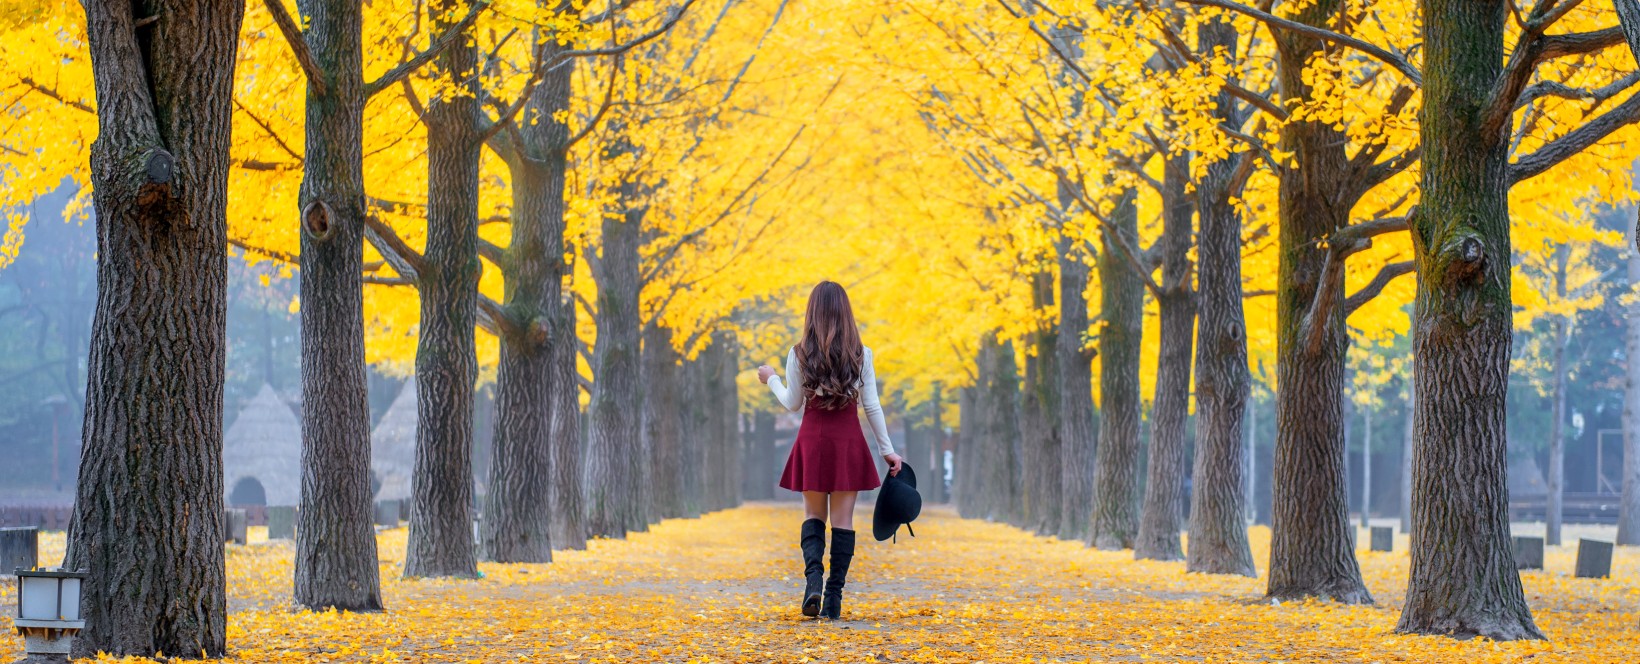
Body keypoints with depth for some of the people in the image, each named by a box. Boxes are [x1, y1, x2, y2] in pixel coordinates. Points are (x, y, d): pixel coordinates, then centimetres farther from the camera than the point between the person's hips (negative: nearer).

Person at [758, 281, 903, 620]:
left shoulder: (799, 354, -4)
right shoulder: (860, 354, -3)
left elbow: (793, 404, 3)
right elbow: (872, 405, -2)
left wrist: (772, 380, 22)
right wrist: (887, 449, 4)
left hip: (813, 439, 0)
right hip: (849, 440, 0)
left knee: (813, 515, 12)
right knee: (843, 520, 4)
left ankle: (813, 577, -15)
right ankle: (834, 598, 1)